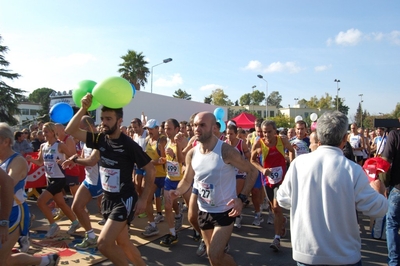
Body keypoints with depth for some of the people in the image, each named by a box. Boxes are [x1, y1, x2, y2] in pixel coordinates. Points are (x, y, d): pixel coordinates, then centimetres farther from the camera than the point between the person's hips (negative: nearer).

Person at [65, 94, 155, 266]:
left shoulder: (129, 145, -17)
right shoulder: (100, 139, -2)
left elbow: (150, 170, -11)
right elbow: (70, 131, -5)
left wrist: (143, 199, -12)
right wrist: (83, 109, -18)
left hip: (124, 200, -7)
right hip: (107, 198, 7)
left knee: (103, 243, -14)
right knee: (122, 243, 16)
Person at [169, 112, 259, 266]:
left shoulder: (226, 151, -21)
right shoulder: (191, 154, -6)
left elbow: (252, 171, -13)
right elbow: (187, 180, 6)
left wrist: (241, 198, -23)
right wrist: (178, 192, -16)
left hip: (224, 211, -5)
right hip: (204, 211, 6)